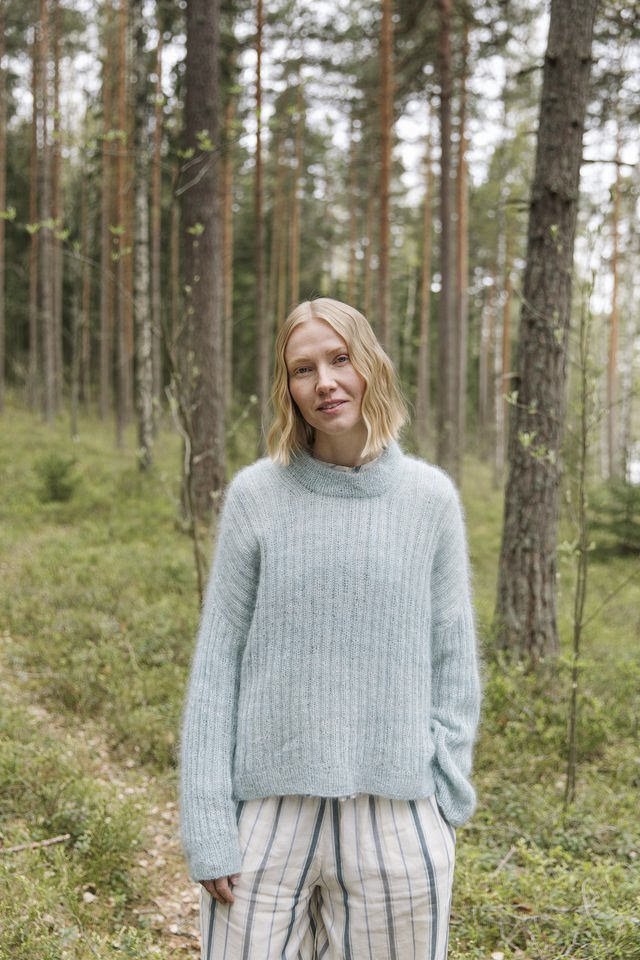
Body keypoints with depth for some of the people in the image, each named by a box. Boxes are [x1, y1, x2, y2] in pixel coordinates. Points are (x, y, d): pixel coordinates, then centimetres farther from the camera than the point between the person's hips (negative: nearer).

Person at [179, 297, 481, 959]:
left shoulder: (430, 498, 0)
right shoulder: (255, 496, -2)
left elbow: (453, 664, 5)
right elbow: (216, 665, -1)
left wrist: (444, 801, -1)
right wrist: (207, 828, -4)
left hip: (396, 816, 1)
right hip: (269, 812, 0)